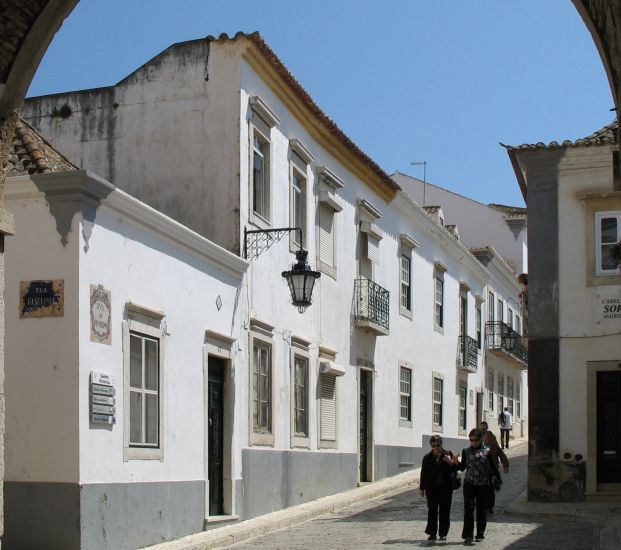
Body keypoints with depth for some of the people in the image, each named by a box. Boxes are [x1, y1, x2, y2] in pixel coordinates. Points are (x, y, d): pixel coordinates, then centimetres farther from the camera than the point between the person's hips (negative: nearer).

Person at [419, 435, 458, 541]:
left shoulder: (448, 455, 2)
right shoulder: (427, 458, 5)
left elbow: (455, 470, 0)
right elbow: (423, 473, 8)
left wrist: (452, 463, -22)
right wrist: (422, 488, 6)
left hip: (445, 487, 0)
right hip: (431, 488, 0)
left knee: (444, 511, 3)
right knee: (432, 510, 1)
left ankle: (443, 533, 11)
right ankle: (432, 533, 7)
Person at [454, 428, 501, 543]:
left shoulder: (487, 451, 0)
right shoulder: (466, 451, 4)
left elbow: (493, 467, 6)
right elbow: (462, 467, 9)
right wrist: (457, 463, -11)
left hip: (483, 485, 0)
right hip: (469, 483, 0)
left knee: (481, 509, 7)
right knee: (468, 508, -8)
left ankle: (480, 533, 19)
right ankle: (468, 535, -9)